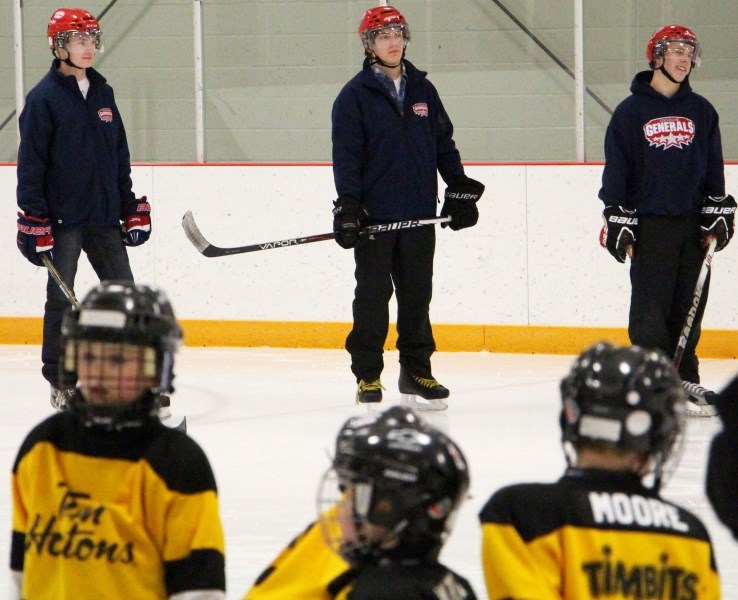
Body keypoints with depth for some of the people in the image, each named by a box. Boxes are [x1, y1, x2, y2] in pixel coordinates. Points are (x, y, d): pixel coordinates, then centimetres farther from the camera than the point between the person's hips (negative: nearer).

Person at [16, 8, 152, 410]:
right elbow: (31, 162, -10)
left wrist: (133, 209, 14)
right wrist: (33, 222, -14)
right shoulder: (44, 97, -8)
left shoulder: (101, 93, 11)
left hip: (103, 215, 6)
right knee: (61, 298, -2)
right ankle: (59, 381, 6)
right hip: (62, 216, -6)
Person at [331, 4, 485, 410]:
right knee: (372, 296, 0)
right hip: (374, 216, -4)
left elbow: (444, 142, 17)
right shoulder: (354, 96, -2)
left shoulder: (422, 90, 12)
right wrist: (347, 206, -15)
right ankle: (367, 376, 6)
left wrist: (460, 187, 11)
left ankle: (417, 372, 14)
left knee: (417, 294, 7)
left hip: (418, 215, 4)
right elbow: (346, 154, -7)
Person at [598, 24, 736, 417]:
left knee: (689, 310, 4)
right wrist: (618, 223, -4)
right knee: (650, 308, -6)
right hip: (649, 225, -3)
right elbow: (616, 172, 1)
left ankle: (685, 380, 11)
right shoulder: (631, 111, 1)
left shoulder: (701, 112, 11)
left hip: (693, 224, 4)